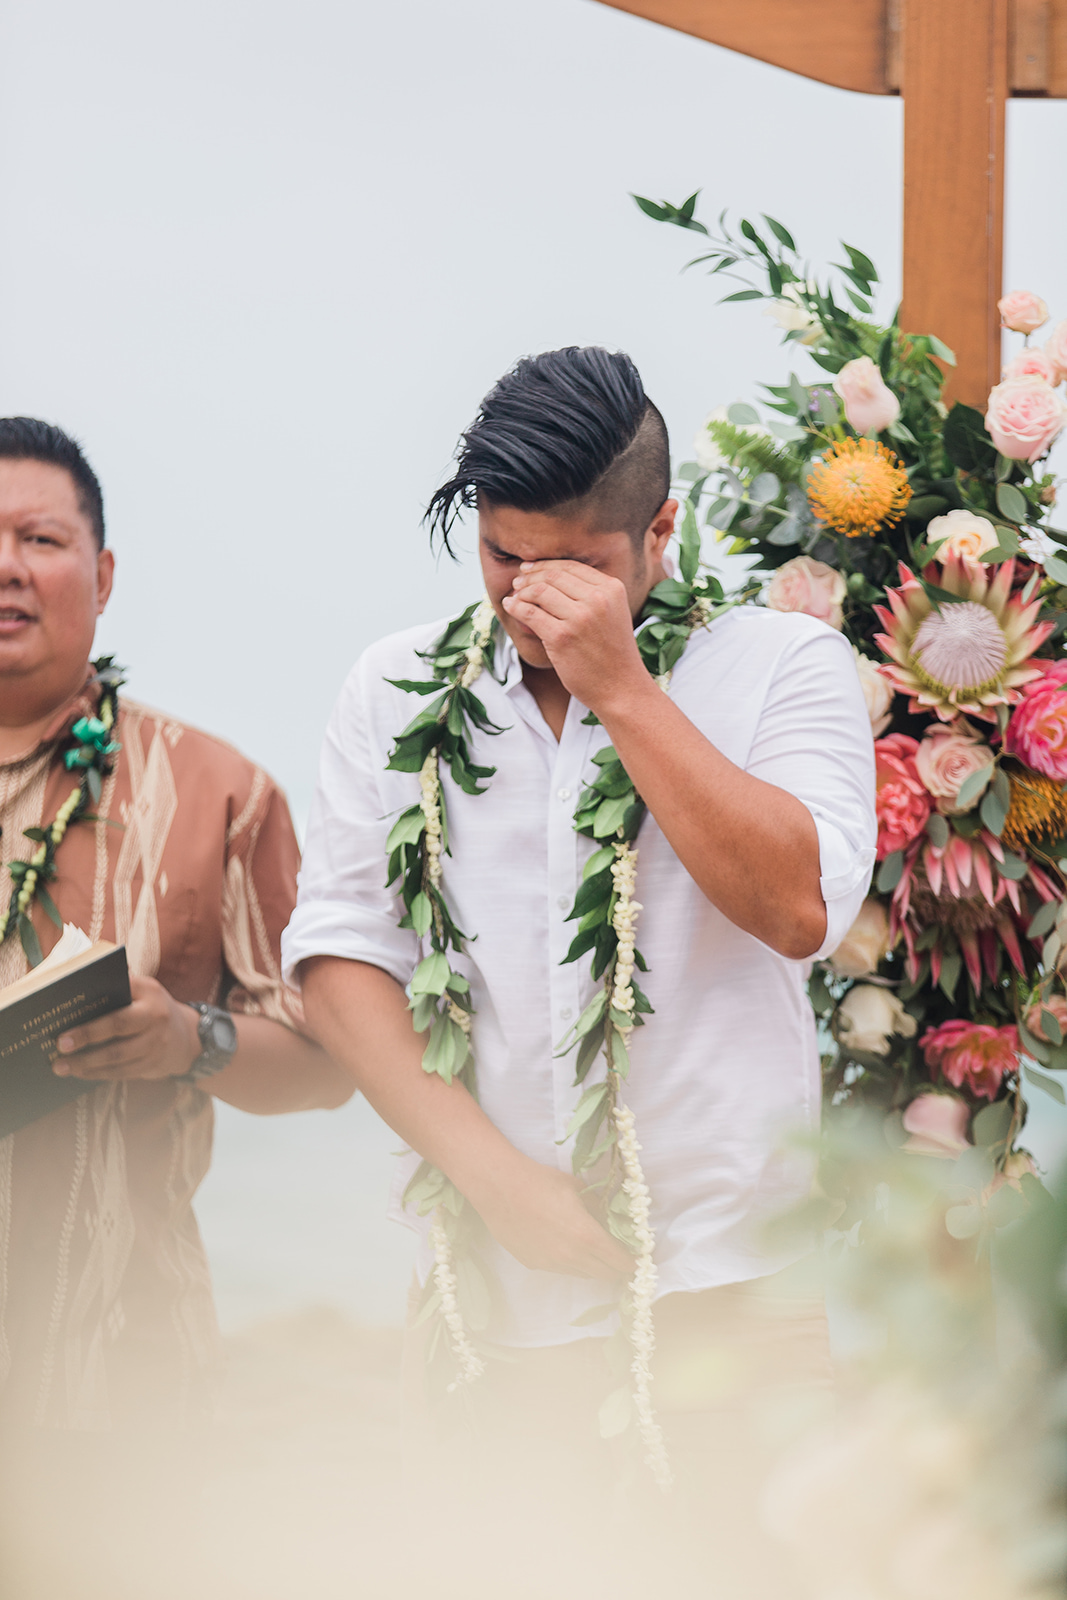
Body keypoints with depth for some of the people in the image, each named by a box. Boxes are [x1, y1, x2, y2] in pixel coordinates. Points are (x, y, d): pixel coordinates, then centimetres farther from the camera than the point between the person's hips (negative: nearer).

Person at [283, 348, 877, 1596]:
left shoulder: (783, 666, 1)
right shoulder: (398, 689, 9)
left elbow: (799, 908, -14)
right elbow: (337, 946, 3)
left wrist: (620, 689, -14)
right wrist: (488, 1167, -7)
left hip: (726, 1290, -2)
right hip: (493, 1283, 2)